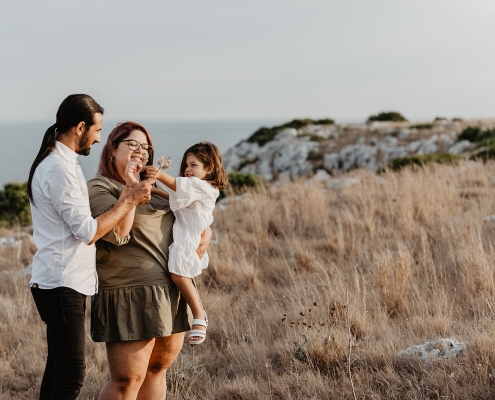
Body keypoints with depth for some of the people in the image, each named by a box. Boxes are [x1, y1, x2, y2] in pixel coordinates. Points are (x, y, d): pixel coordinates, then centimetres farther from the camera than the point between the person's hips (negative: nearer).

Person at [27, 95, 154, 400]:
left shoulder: (59, 163, 15)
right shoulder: (59, 169, -18)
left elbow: (80, 211, 15)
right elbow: (88, 231, -18)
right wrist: (130, 200, -11)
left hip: (62, 282, 11)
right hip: (63, 283, -11)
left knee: (59, 365, 15)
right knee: (72, 372, -10)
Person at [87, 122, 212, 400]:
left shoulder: (155, 187, 18)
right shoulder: (99, 188, -5)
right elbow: (117, 232, -21)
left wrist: (205, 232, 7)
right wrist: (131, 189, -20)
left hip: (172, 294, 8)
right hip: (130, 295, -8)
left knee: (158, 368, 13)